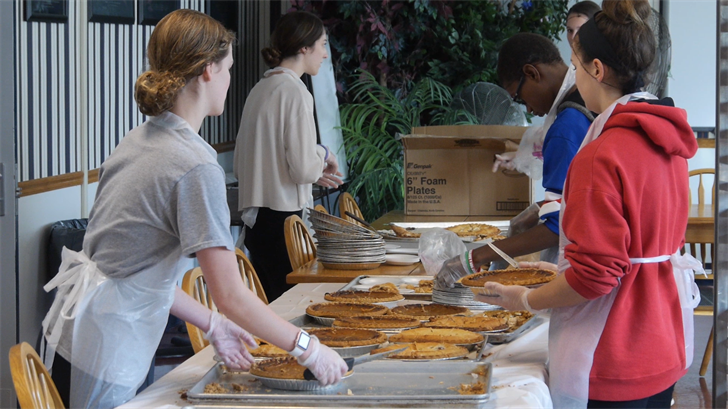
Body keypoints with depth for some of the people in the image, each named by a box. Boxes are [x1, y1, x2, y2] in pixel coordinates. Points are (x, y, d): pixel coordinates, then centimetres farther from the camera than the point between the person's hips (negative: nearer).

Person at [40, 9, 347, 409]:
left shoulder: (138, 140, 8)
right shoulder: (196, 167, -19)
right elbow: (231, 295, -18)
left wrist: (211, 324, 14)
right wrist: (308, 349, -8)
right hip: (109, 349, -9)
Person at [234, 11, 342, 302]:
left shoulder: (260, 90, 12)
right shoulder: (295, 92, -13)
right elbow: (304, 168, -19)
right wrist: (324, 156, 3)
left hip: (255, 219, 8)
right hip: (283, 216, -8)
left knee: (268, 303, 11)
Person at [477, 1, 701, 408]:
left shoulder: (603, 155, -21)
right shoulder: (668, 139, 7)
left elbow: (595, 274, -22)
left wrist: (526, 299, -7)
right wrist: (562, 269, 21)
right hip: (666, 344, 9)